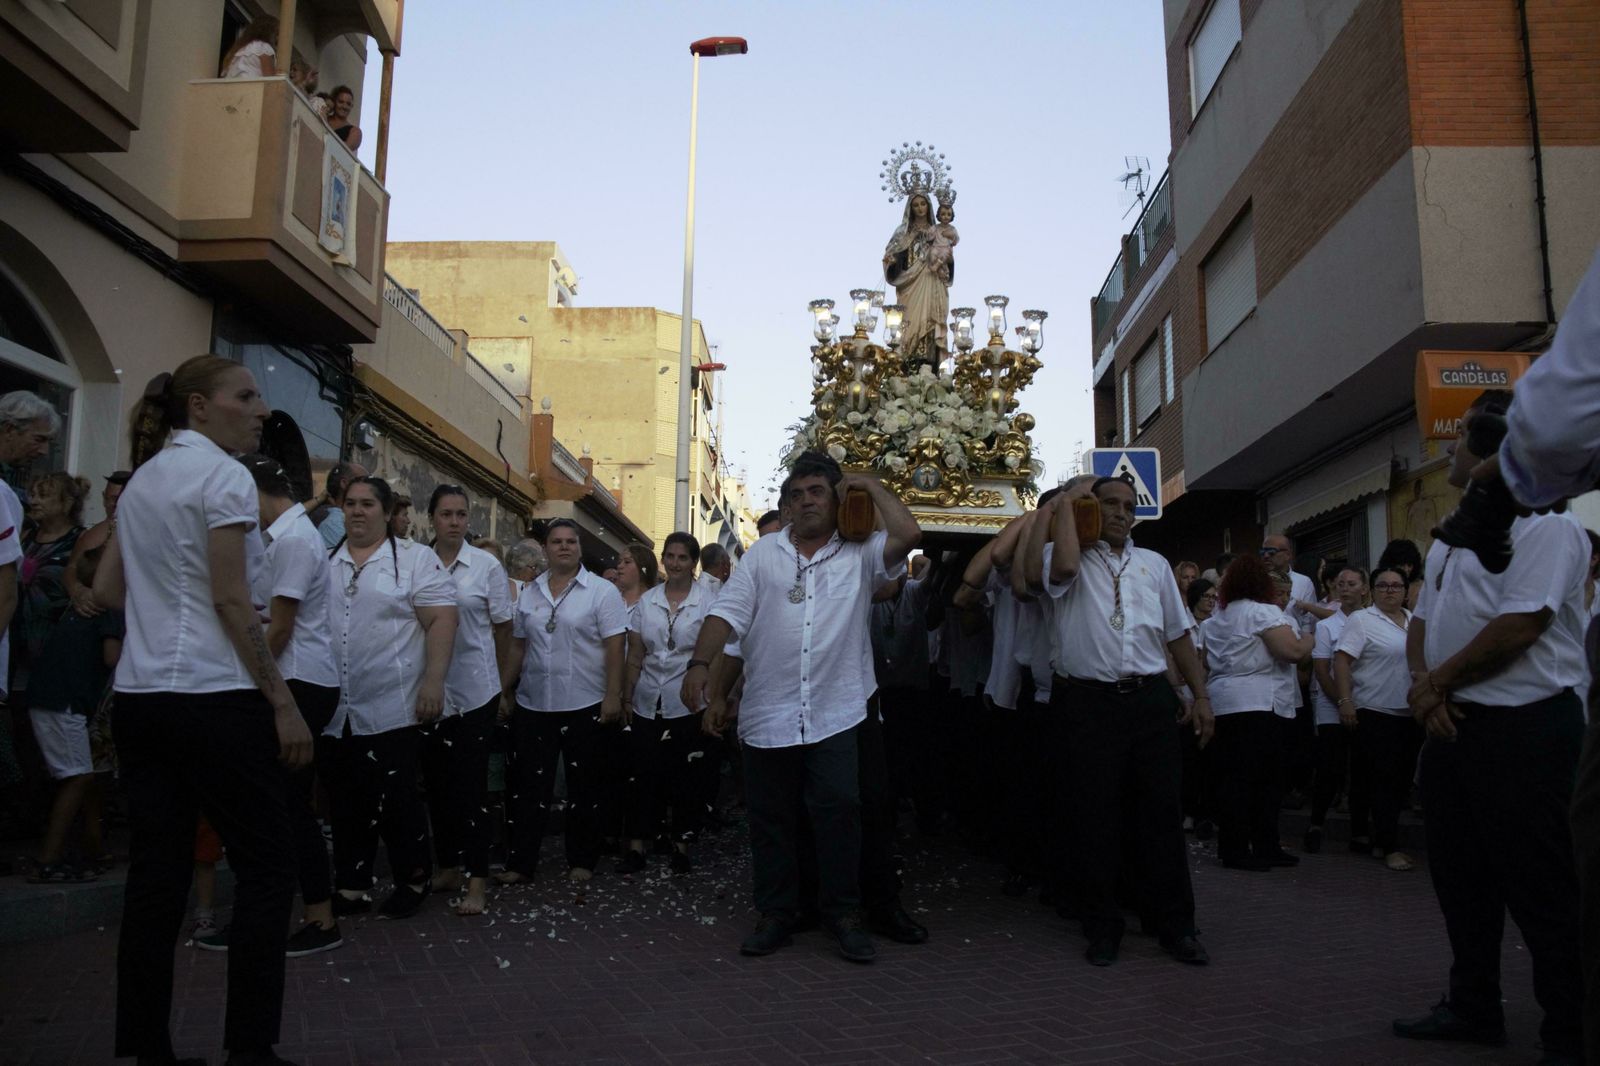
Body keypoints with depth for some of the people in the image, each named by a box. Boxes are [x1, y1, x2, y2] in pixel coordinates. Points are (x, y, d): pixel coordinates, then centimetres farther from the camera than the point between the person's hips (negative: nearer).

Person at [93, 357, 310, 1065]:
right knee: (266, 868, 0)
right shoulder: (222, 476, -9)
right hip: (212, 698, -8)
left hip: (139, 697, 8)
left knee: (157, 872, 10)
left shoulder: (142, 479, 16)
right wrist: (283, 704, -14)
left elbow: (106, 590, 18)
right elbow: (231, 601, -15)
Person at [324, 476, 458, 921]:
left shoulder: (416, 560, -2)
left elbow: (441, 622, -9)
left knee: (396, 801, 1)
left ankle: (413, 880, 17)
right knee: (346, 803, 11)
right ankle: (350, 887, 22)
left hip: (392, 709, -5)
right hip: (333, 711, 5)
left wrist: (433, 681, -17)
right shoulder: (324, 563, 13)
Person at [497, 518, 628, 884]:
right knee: (528, 785, 7)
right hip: (532, 704, 4)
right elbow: (518, 647, 14)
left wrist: (612, 696, -15)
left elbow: (614, 647, -9)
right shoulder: (529, 593, 9)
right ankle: (521, 861, 16)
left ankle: (581, 860, 20)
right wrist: (504, 692, 12)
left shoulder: (602, 591, -5)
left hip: (584, 706, -4)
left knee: (583, 786, 7)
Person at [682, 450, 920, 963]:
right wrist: (700, 662, -13)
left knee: (839, 812, -3)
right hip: (768, 715, 2)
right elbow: (727, 613, 1)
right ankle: (775, 915, 23)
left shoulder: (860, 555, 5)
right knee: (771, 818, 10)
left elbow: (908, 534, -13)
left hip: (836, 714, -2)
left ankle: (843, 913, 13)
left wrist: (870, 484, -1)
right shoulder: (763, 554, 8)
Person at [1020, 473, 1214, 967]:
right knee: (1095, 816, 4)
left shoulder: (1153, 564, 17)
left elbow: (1178, 633, 20)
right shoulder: (1072, 557, 3)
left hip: (1151, 700, 4)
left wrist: (1201, 695, 13)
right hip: (1090, 703, -3)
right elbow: (1063, 566, -24)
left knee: (1162, 811, 6)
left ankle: (1174, 924, 20)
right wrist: (1066, 504, -10)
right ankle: (1102, 926, 18)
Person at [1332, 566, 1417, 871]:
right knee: (1384, 780, -4)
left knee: (1402, 780, 11)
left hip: (1410, 714, 7)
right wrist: (1345, 702, -21)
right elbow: (1341, 661, -14)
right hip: (1375, 712, -7)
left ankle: (1380, 840, 23)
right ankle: (1389, 847, 1)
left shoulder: (1415, 621, 12)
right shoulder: (1361, 620, -8)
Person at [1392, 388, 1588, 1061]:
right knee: (1460, 876, 16)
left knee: (1537, 887, -2)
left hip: (1521, 726, -9)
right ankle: (1474, 1008, 29)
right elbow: (1422, 621, 16)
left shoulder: (1543, 525, -12)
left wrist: (1437, 682, -10)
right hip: (1452, 723, 9)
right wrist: (1423, 684, -3)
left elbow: (1519, 626, -21)